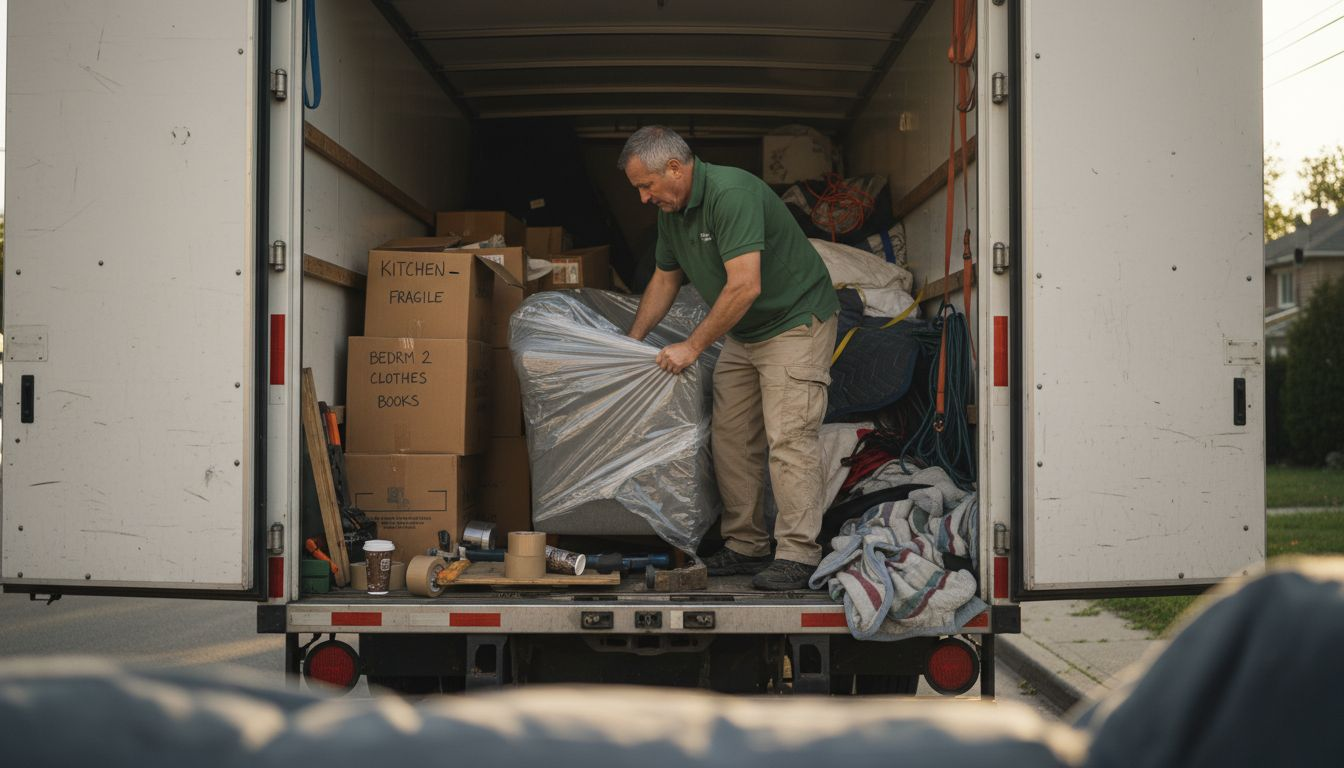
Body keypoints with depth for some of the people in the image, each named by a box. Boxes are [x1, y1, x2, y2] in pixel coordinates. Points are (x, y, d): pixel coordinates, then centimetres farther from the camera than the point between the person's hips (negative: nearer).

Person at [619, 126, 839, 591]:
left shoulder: (731, 194, -26)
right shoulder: (670, 212, 3)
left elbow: (744, 286, -31)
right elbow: (665, 279, 19)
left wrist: (693, 347, -23)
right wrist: (632, 341, 18)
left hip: (795, 320, -9)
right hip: (743, 334, 9)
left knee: (788, 437, -15)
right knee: (731, 437, 6)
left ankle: (797, 554, -13)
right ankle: (746, 546, 12)